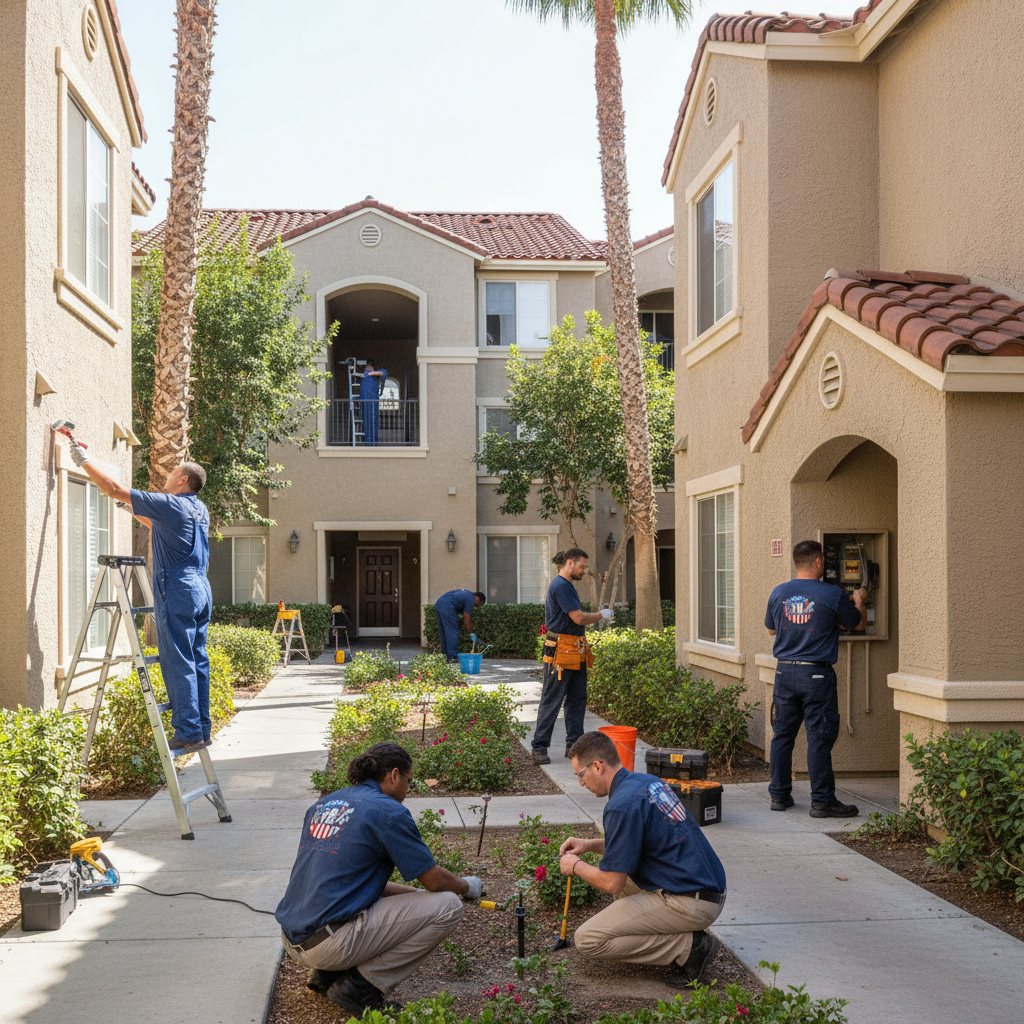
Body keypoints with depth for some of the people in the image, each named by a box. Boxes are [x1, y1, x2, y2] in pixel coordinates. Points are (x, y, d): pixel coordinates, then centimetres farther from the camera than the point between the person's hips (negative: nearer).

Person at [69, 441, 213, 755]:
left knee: (179, 663, -6)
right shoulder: (200, 510, 15)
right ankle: (202, 729, 13)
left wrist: (84, 460, 4)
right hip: (201, 588, 8)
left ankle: (188, 733, -7)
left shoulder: (168, 504, -9)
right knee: (197, 661, 10)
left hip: (177, 591, -8)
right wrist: (133, 510, 39)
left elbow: (114, 488, -5)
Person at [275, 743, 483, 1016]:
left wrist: (413, 892, 28)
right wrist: (468, 886, 18)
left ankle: (327, 974, 15)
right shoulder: (388, 811, -9)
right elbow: (435, 881, -4)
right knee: (447, 907, -4)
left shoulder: (324, 803, 15)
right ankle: (362, 985, -3)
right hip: (328, 944, -9)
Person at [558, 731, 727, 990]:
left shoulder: (622, 805, -19)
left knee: (588, 940, -8)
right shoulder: (649, 782, 10)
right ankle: (683, 932, 14)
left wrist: (576, 866, 2)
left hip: (691, 904, -10)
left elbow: (611, 884, -16)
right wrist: (589, 845, 18)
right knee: (618, 868, 27)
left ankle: (690, 948, -7)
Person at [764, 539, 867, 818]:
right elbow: (858, 623, 8)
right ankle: (822, 801, 4)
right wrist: (859, 600, 28)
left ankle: (779, 795, 19)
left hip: (785, 671, 4)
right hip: (817, 673, -4)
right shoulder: (833, 595, -8)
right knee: (819, 739, 0)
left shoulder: (778, 593, 3)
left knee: (782, 735, 12)